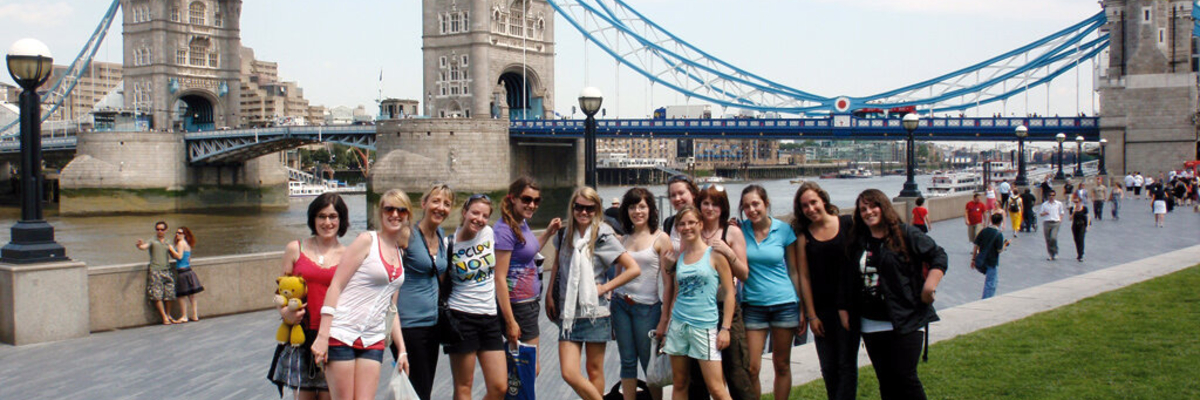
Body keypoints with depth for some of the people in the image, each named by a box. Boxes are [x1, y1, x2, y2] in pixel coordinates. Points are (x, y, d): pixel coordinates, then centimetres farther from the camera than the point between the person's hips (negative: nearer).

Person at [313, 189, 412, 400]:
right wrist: (323, 335, -17)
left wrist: (402, 350, 12)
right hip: (342, 334, -5)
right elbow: (335, 286, -9)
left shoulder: (399, 254, 16)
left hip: (373, 340, 6)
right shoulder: (368, 240, -3)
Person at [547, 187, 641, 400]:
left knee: (594, 370, 7)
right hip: (568, 312, 4)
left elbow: (634, 269, -10)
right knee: (569, 374, -5)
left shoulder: (603, 236, -6)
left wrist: (605, 287, -10)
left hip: (595, 311, -4)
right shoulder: (565, 234, 7)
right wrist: (550, 295, 15)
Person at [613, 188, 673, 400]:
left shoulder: (661, 239, -4)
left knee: (650, 364, 4)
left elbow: (668, 283, -7)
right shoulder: (624, 240, 10)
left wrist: (664, 319, -12)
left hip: (647, 308, -4)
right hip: (620, 305, 4)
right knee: (627, 363, 8)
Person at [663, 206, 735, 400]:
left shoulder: (714, 254, -2)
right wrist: (667, 323, 11)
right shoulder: (679, 257, 11)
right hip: (678, 324, 5)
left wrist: (725, 328, -10)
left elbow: (729, 292, -4)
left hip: (705, 326, -4)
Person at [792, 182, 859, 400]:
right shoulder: (803, 235, 1)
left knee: (847, 363, 0)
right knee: (828, 367, 7)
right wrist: (811, 315, -3)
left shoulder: (848, 223, -1)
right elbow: (804, 276, 0)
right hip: (822, 308, 1)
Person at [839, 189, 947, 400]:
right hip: (871, 325, 5)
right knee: (885, 381, 10)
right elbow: (845, 279, 15)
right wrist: (843, 310, 11)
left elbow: (938, 255, 0)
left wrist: (930, 286, -10)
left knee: (905, 376, -8)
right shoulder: (857, 242, 11)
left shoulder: (905, 234, -2)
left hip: (905, 322, -5)